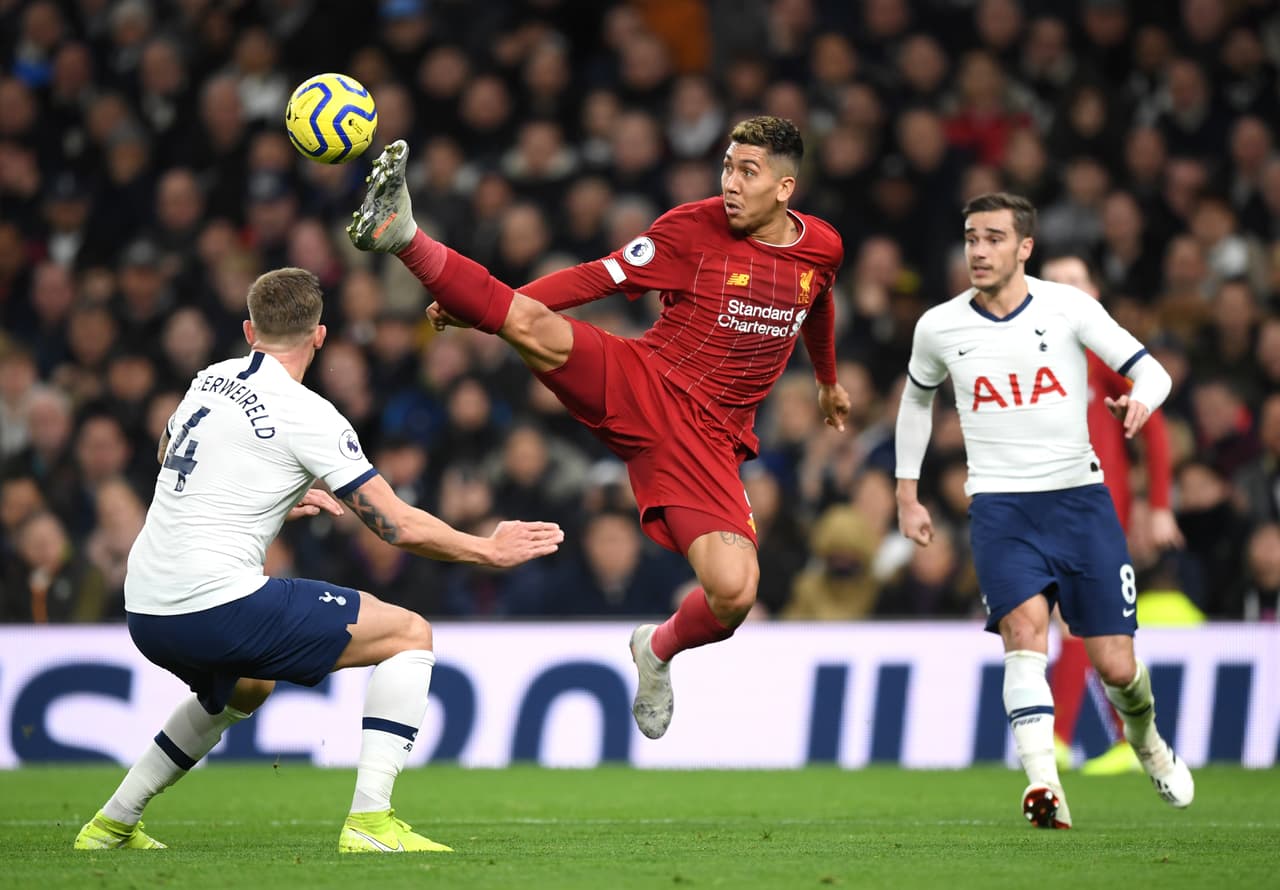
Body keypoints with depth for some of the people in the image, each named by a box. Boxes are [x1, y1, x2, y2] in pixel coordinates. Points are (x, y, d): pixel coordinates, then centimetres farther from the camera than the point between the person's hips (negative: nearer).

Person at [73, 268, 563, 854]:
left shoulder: (209, 381, 13)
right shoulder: (307, 415, -8)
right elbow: (399, 526, -8)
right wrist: (491, 551, 6)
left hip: (146, 609, 8)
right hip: (216, 602, -8)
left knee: (245, 688, 38)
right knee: (410, 633, 0)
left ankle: (111, 825, 37)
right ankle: (370, 822, -11)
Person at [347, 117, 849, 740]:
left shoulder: (822, 248, 6)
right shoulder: (694, 227, -4)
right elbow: (601, 276, -1)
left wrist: (828, 382, 46)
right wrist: (483, 305, -9)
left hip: (707, 438, 2)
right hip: (638, 385, -2)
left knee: (734, 594, -17)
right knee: (533, 328, -32)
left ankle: (659, 650, 17)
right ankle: (400, 233, -35)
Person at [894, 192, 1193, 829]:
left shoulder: (1069, 308, -4)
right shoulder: (939, 327, 1)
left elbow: (1152, 371, -1)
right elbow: (916, 398, 21)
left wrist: (1140, 402, -25)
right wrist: (907, 495, 19)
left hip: (1080, 496, 0)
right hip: (999, 506, 0)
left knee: (1116, 667, 0)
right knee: (1025, 627, -26)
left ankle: (1144, 738, 36)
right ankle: (1045, 789, -34)